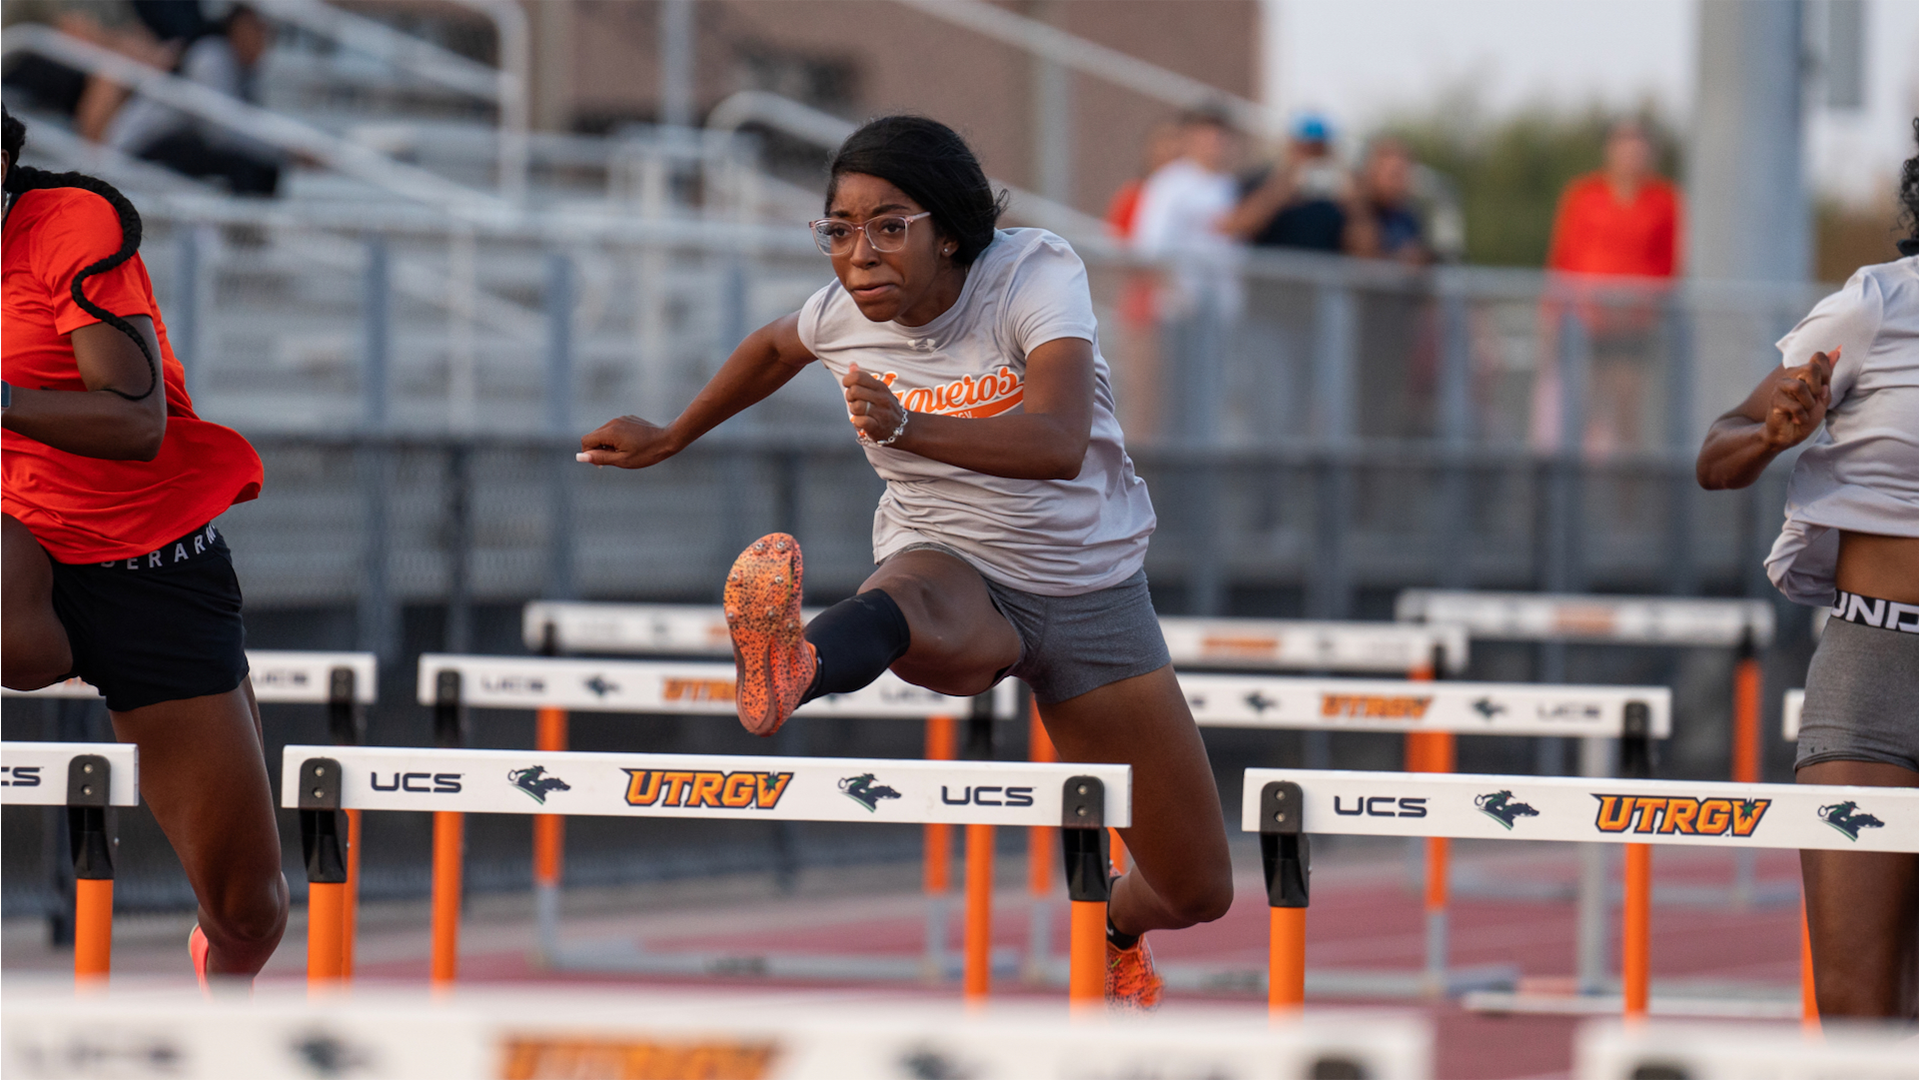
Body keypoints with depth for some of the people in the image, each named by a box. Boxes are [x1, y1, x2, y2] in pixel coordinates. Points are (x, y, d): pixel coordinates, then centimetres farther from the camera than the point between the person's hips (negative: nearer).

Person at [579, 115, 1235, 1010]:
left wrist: (907, 427, -54)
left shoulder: (1036, 273, -21)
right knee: (918, 604, -43)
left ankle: (1112, 931, 43)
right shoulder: (844, 314, -7)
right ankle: (793, 668, -80)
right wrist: (669, 441, 29)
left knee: (1195, 892, 5)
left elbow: (1060, 441, -39)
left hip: (1091, 589, 0)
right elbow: (774, 346, 21)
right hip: (952, 566, 0)